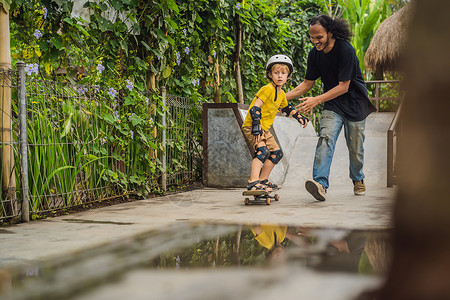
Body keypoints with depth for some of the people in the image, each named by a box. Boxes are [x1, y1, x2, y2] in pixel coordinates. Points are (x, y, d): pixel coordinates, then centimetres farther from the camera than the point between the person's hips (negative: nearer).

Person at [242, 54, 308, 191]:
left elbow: (286, 108, 32)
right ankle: (253, 183, -37)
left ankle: (263, 180, 24)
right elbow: (255, 107, -25)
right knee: (263, 150, -28)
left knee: (277, 153, 15)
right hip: (251, 127, -10)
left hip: (264, 128, 10)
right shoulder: (268, 89, -18)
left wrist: (299, 117, 28)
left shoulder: (281, 94, 10)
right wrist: (256, 126, -33)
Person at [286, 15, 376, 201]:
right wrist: (285, 97, -6)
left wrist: (317, 100, -31)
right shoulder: (315, 54, -4)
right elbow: (308, 83, 6)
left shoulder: (345, 50, -23)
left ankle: (358, 180, 33)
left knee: (355, 147, 5)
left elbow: (343, 87, -25)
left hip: (354, 103, -4)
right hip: (332, 105, 4)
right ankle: (320, 183, -34)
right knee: (326, 137, -20)